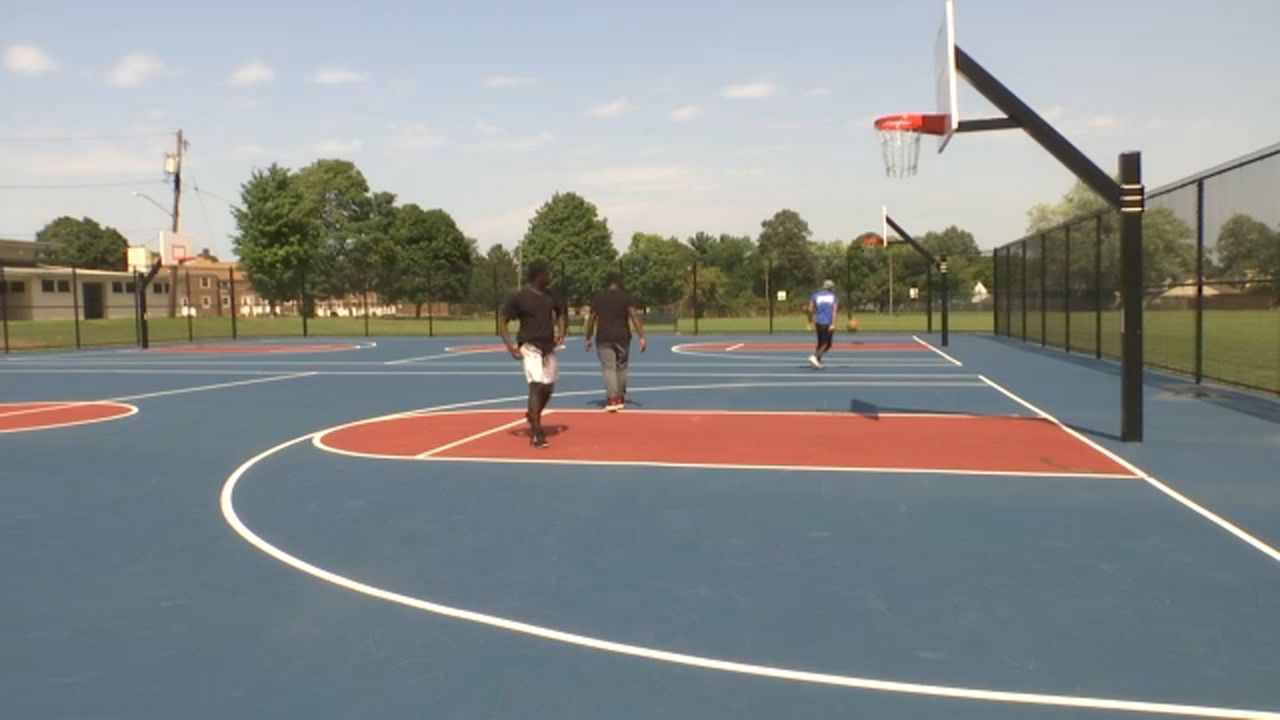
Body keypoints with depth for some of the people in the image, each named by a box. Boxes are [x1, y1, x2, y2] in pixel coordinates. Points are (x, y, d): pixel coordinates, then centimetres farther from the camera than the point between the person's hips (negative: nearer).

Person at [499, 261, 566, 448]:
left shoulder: (549, 295, 8)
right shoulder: (519, 297, -10)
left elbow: (560, 313, 25)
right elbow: (502, 321, -7)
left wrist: (561, 332, 8)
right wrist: (510, 346, -15)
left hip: (548, 348, 7)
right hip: (531, 348, -7)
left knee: (548, 389, 13)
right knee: (536, 387, -15)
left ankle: (533, 418, 39)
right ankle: (536, 434, -12)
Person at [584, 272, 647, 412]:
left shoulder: (598, 297, 5)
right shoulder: (625, 296, 0)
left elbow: (591, 319, 6)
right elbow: (635, 317, -7)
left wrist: (588, 338, 15)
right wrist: (642, 337, -8)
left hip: (604, 338, 0)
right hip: (622, 337, 0)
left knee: (609, 368, -3)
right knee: (621, 368, 14)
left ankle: (612, 399, -16)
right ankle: (620, 398, 23)